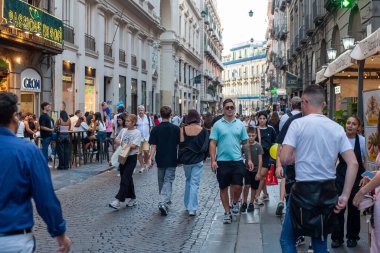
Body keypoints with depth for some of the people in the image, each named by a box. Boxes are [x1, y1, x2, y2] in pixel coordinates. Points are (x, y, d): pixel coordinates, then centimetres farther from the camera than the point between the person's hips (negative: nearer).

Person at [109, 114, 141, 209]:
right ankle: (132, 198, 25)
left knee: (125, 179, -11)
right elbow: (116, 139, 17)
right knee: (128, 178, 13)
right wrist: (120, 142, -5)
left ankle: (118, 200, -16)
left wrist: (122, 144, -9)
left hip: (131, 158, -7)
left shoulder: (137, 132, -10)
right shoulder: (123, 130, 9)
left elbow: (133, 145, -18)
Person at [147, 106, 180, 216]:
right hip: (172, 160, -1)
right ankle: (164, 202, -19)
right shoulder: (176, 128, -5)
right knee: (168, 181, -2)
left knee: (161, 181, 17)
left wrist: (150, 158, -4)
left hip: (160, 159, 2)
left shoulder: (155, 129, -3)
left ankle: (165, 201, 29)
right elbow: (179, 145, -1)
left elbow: (153, 146, -7)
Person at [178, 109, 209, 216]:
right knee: (194, 183, 0)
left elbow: (180, 144, -4)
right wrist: (203, 157, 13)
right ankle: (192, 208, -5)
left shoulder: (183, 130, -5)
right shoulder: (203, 131, -6)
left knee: (188, 181, 21)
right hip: (198, 160, -2)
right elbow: (206, 146, 0)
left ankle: (187, 205, 27)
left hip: (186, 159, 2)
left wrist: (180, 159, 5)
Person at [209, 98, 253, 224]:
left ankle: (235, 203, 26)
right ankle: (227, 212, 20)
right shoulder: (217, 125, 1)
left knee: (237, 186, -5)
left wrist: (249, 159, 6)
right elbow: (213, 143, -2)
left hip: (237, 160, 1)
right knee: (223, 188, 6)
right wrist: (213, 160, -10)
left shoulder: (240, 124, 7)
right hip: (222, 161, -1)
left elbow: (245, 143, 11)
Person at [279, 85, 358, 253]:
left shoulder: (298, 124, -7)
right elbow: (353, 164, 1)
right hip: (329, 191, 5)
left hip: (303, 191, -5)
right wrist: (345, 196, 3)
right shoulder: (337, 128, 5)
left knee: (287, 239, 9)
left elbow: (284, 159, -13)